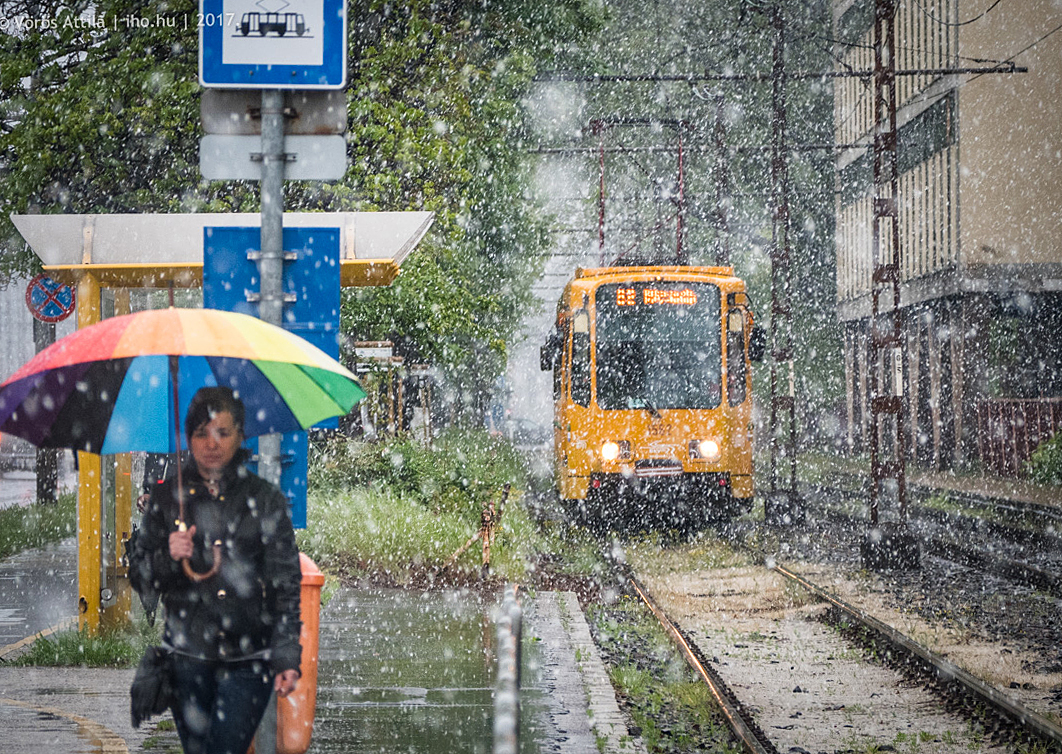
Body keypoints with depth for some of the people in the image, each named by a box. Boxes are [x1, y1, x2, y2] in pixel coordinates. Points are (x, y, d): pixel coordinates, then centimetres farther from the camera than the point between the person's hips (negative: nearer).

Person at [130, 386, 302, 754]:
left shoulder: (266, 499, 3)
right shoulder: (167, 496, 7)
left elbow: (287, 583, 2)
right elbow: (140, 575, 10)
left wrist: (287, 658, -4)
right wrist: (169, 557, -12)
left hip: (248, 658, -2)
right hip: (186, 653, 2)